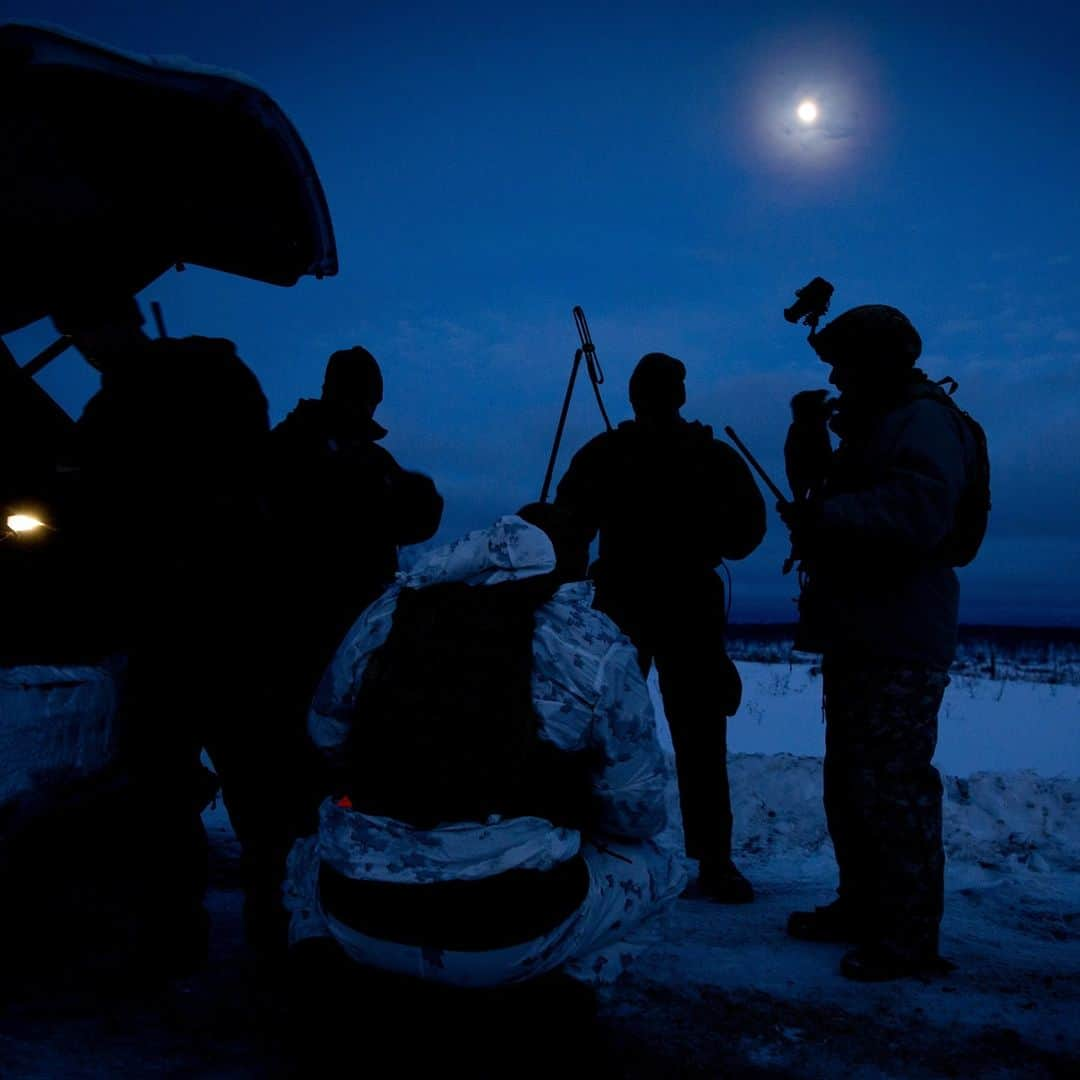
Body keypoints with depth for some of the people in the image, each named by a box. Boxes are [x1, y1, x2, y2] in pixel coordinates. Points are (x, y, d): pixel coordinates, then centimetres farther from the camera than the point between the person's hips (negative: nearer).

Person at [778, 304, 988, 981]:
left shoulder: (924, 421, -11)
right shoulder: (874, 425, 21)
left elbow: (919, 513, -28)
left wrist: (823, 516, -21)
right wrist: (812, 452, 10)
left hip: (900, 644, -10)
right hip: (857, 635, 11)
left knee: (892, 787, -6)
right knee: (849, 783, 16)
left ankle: (909, 937, 6)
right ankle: (864, 908, 29)